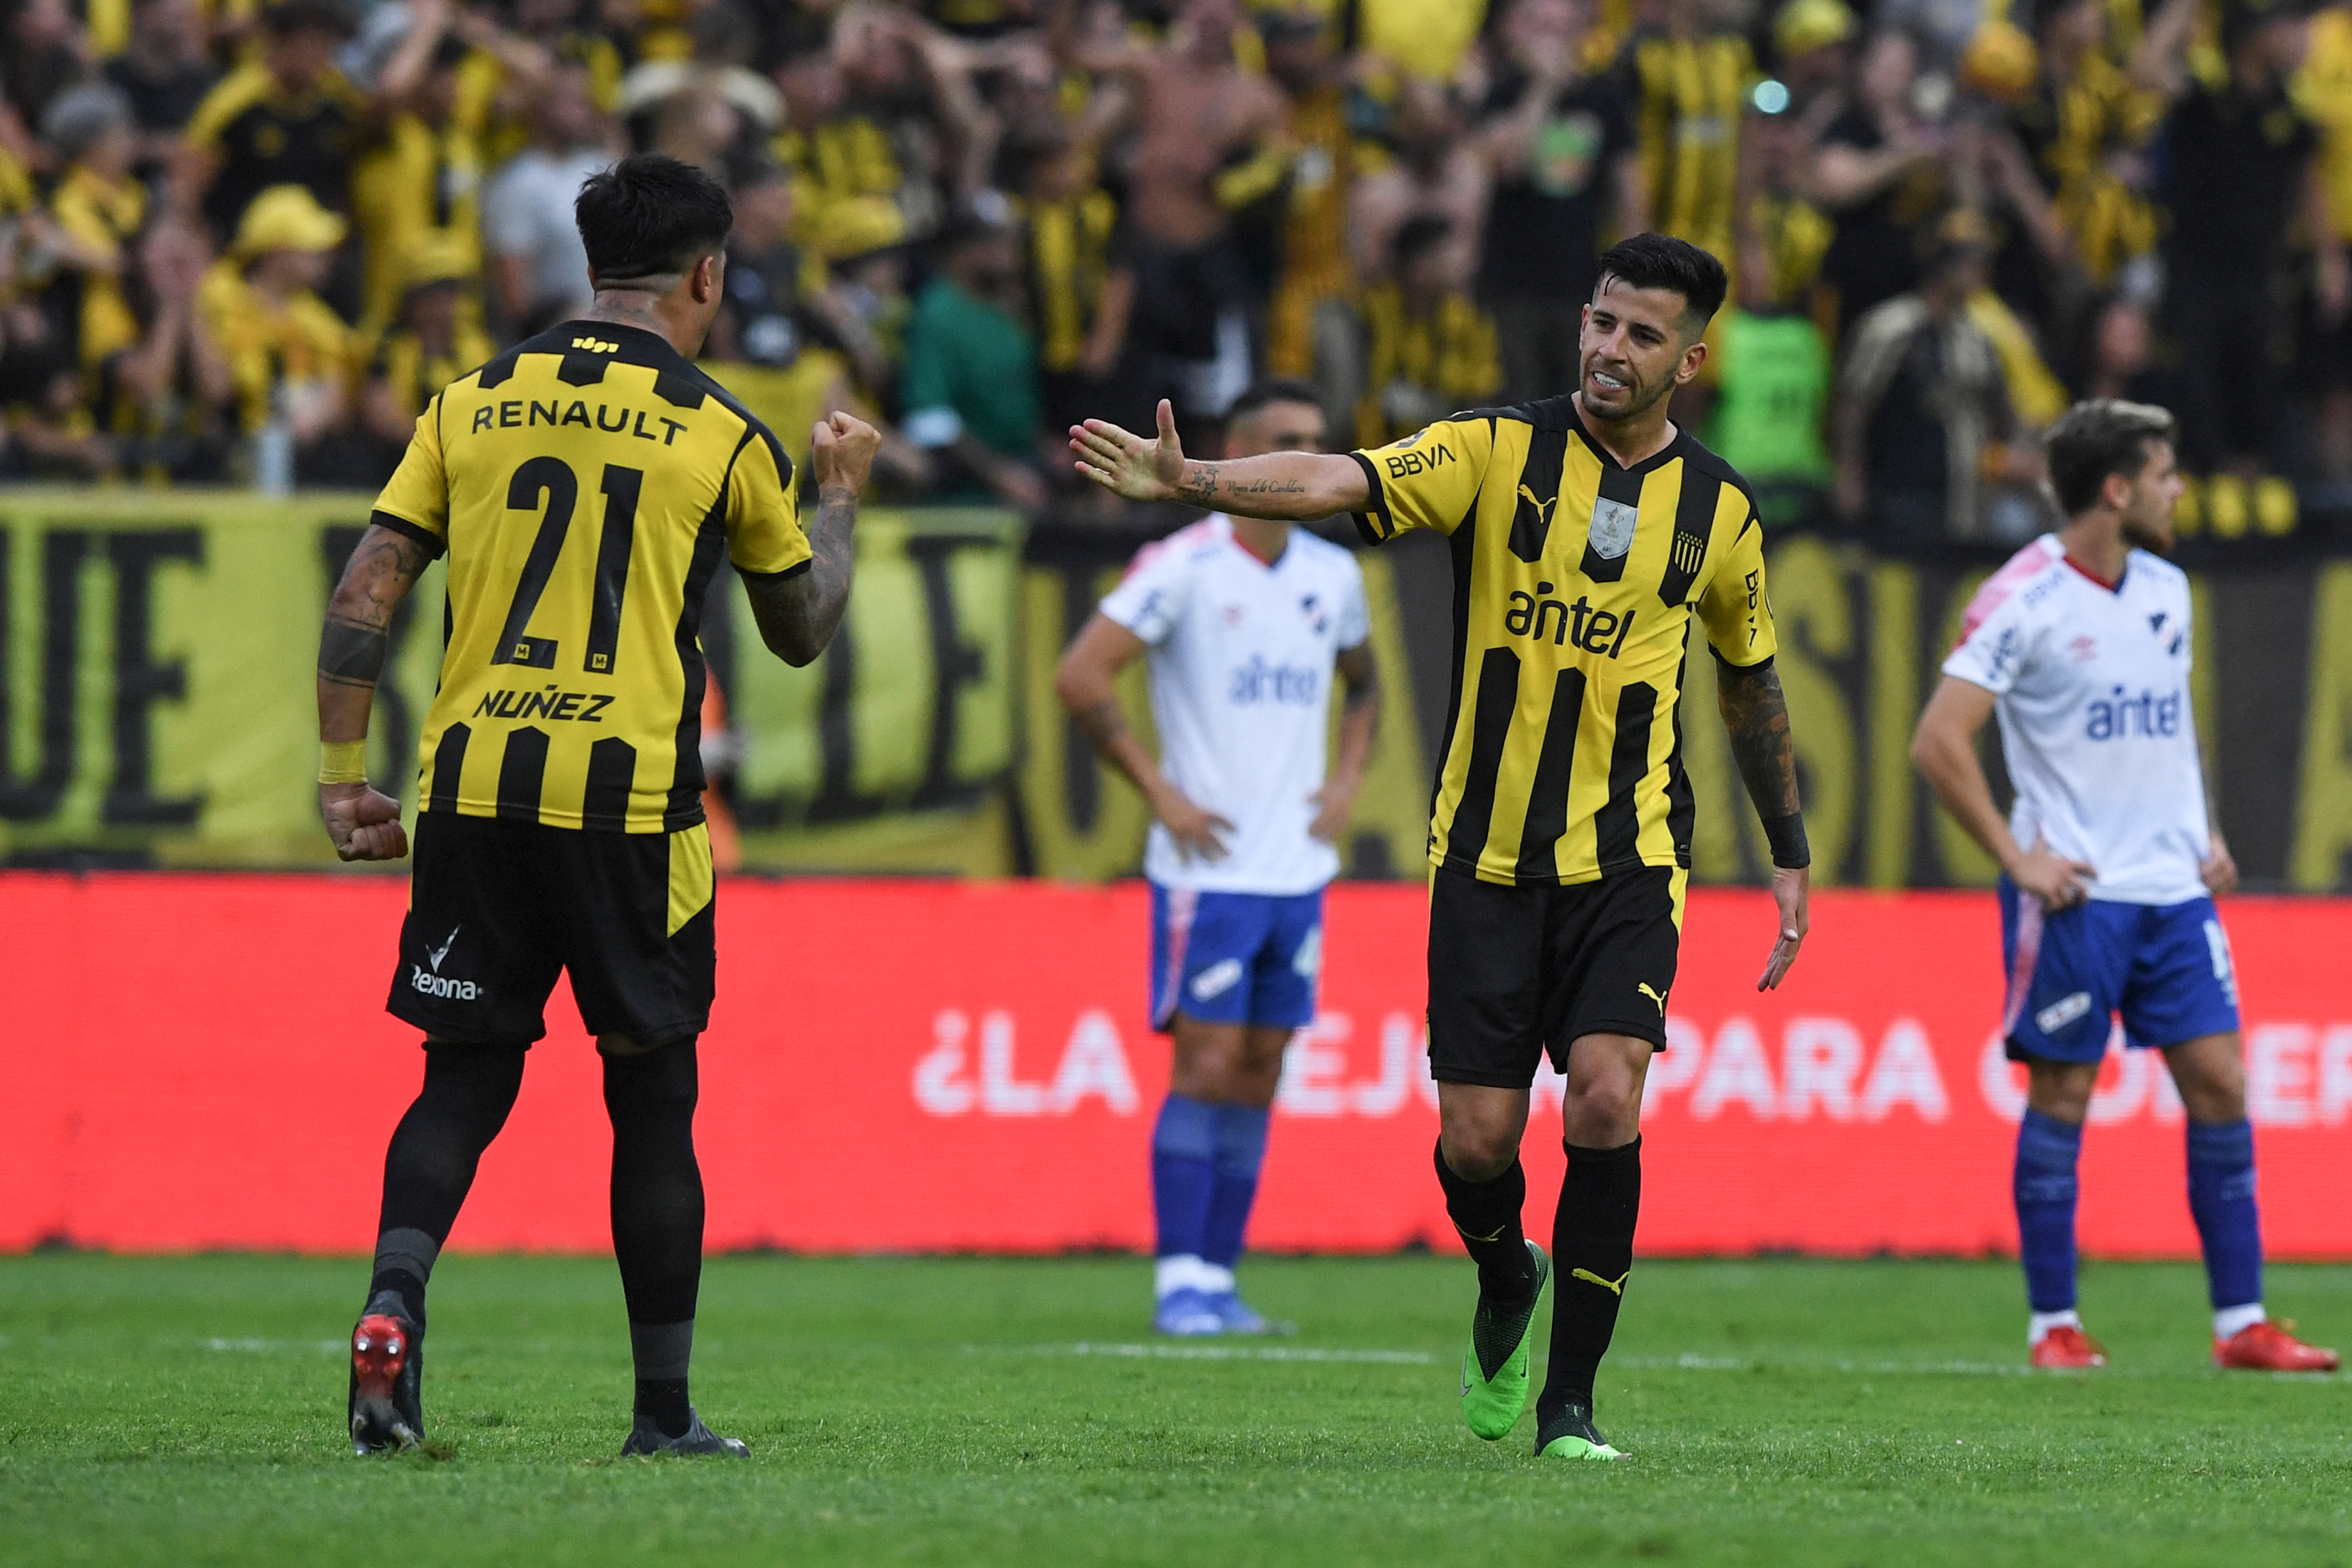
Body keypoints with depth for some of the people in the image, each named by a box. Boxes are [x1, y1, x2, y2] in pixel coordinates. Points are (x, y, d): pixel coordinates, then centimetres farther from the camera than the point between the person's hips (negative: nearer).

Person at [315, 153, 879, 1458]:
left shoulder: (472, 405, 8)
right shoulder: (721, 435, 1)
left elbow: (363, 593, 4)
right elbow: (802, 629, 13)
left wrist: (341, 779, 9)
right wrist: (838, 494, 30)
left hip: (473, 788, 3)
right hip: (630, 801, -3)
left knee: (465, 1081, 11)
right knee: (652, 1103, 8)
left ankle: (394, 1304, -15)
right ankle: (663, 1414, 12)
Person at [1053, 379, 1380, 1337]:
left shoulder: (1332, 574, 10)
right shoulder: (1183, 567, -9)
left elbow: (1362, 683, 27)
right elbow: (1079, 679, -11)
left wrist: (1349, 777, 10)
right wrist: (1161, 791, -12)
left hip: (1297, 866, 6)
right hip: (1208, 865, -6)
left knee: (1258, 1073, 6)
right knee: (1206, 1065, -9)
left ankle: (1220, 1277, 9)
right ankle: (1180, 1283, -6)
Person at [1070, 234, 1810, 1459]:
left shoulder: (1716, 510, 3)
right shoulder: (1498, 449, -4)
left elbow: (1750, 679, 18)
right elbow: (1336, 483, -20)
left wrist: (1790, 855, 20)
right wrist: (1190, 480, -37)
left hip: (1628, 862, 0)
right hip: (1485, 855, 0)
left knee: (1605, 1100, -18)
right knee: (1476, 1140, -2)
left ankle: (1569, 1403, -6)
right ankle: (1508, 1287, 35)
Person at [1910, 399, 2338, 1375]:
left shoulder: (2166, 590, 12)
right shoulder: (2021, 600, -11)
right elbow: (1938, 743, -13)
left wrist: (2204, 832, 14)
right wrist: (2016, 857, -14)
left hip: (2174, 885, 6)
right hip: (2074, 892, -6)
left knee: (2219, 1083, 1)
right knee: (2061, 1098, -1)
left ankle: (2241, 1322, 4)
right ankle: (2053, 1323, 8)